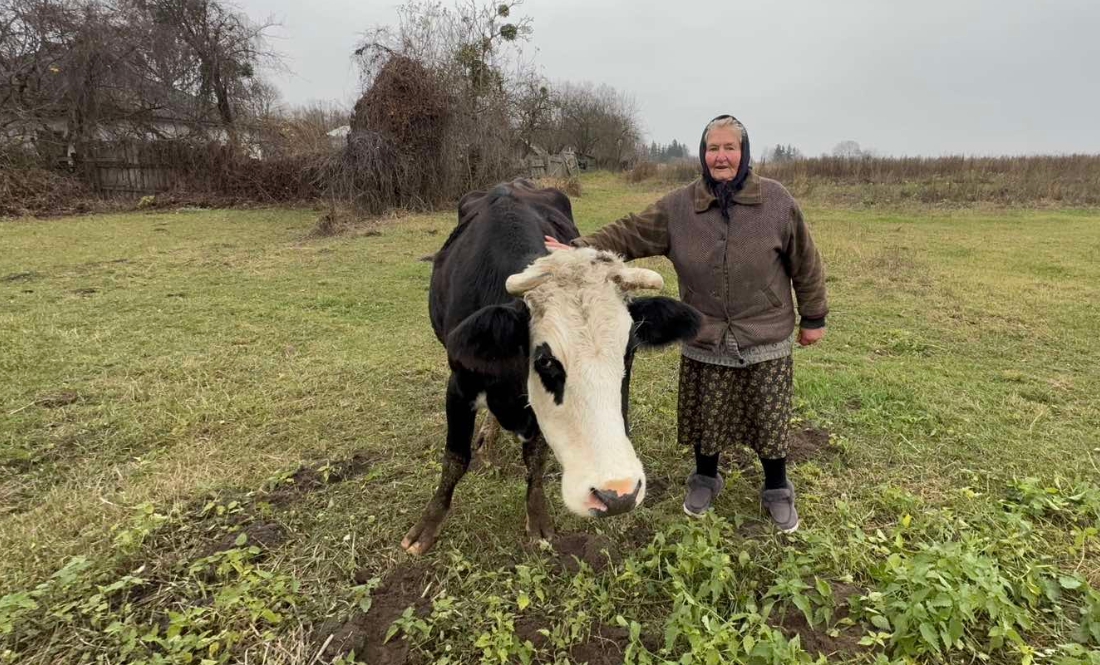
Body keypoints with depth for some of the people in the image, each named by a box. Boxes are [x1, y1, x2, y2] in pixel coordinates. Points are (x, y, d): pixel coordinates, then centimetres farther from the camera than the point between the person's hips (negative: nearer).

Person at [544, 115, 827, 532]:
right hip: (704, 341, 1)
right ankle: (705, 480, 40)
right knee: (706, 418, 13)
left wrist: (813, 317, 7)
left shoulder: (777, 202, -6)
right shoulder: (678, 207, -4)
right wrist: (577, 251, -21)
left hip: (766, 340, -1)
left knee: (769, 419, 10)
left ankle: (777, 492, 35)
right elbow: (628, 235, -7)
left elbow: (805, 263, 1)